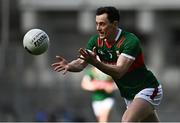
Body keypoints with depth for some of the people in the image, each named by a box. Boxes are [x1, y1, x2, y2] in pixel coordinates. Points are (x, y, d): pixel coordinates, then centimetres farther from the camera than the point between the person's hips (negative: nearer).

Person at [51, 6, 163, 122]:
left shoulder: (131, 41, -26)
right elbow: (81, 63, -15)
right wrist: (69, 65, -38)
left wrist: (95, 62, -50)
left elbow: (119, 71, -36)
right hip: (128, 94, 8)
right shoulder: (96, 40, -5)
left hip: (147, 90, -8)